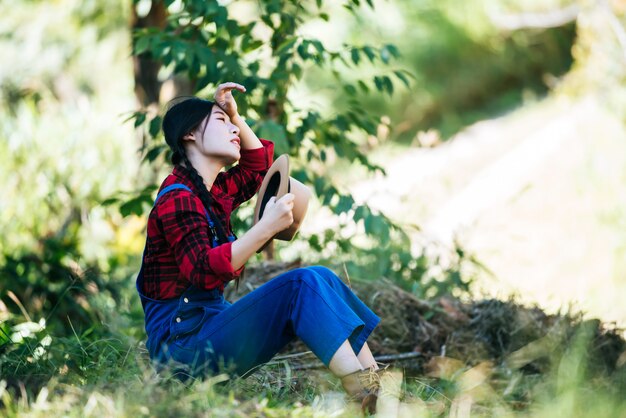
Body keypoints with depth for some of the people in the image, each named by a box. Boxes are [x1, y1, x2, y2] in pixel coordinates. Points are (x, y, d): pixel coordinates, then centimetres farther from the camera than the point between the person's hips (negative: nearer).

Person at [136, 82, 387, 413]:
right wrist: (266, 228, -33)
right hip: (183, 339, -10)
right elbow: (203, 271, -26)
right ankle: (367, 398, -31)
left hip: (210, 321, 10)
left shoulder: (213, 192, 16)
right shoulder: (178, 198, -13)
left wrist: (236, 116, 21)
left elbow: (258, 167, 35)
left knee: (319, 279, -2)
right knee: (301, 284, -23)